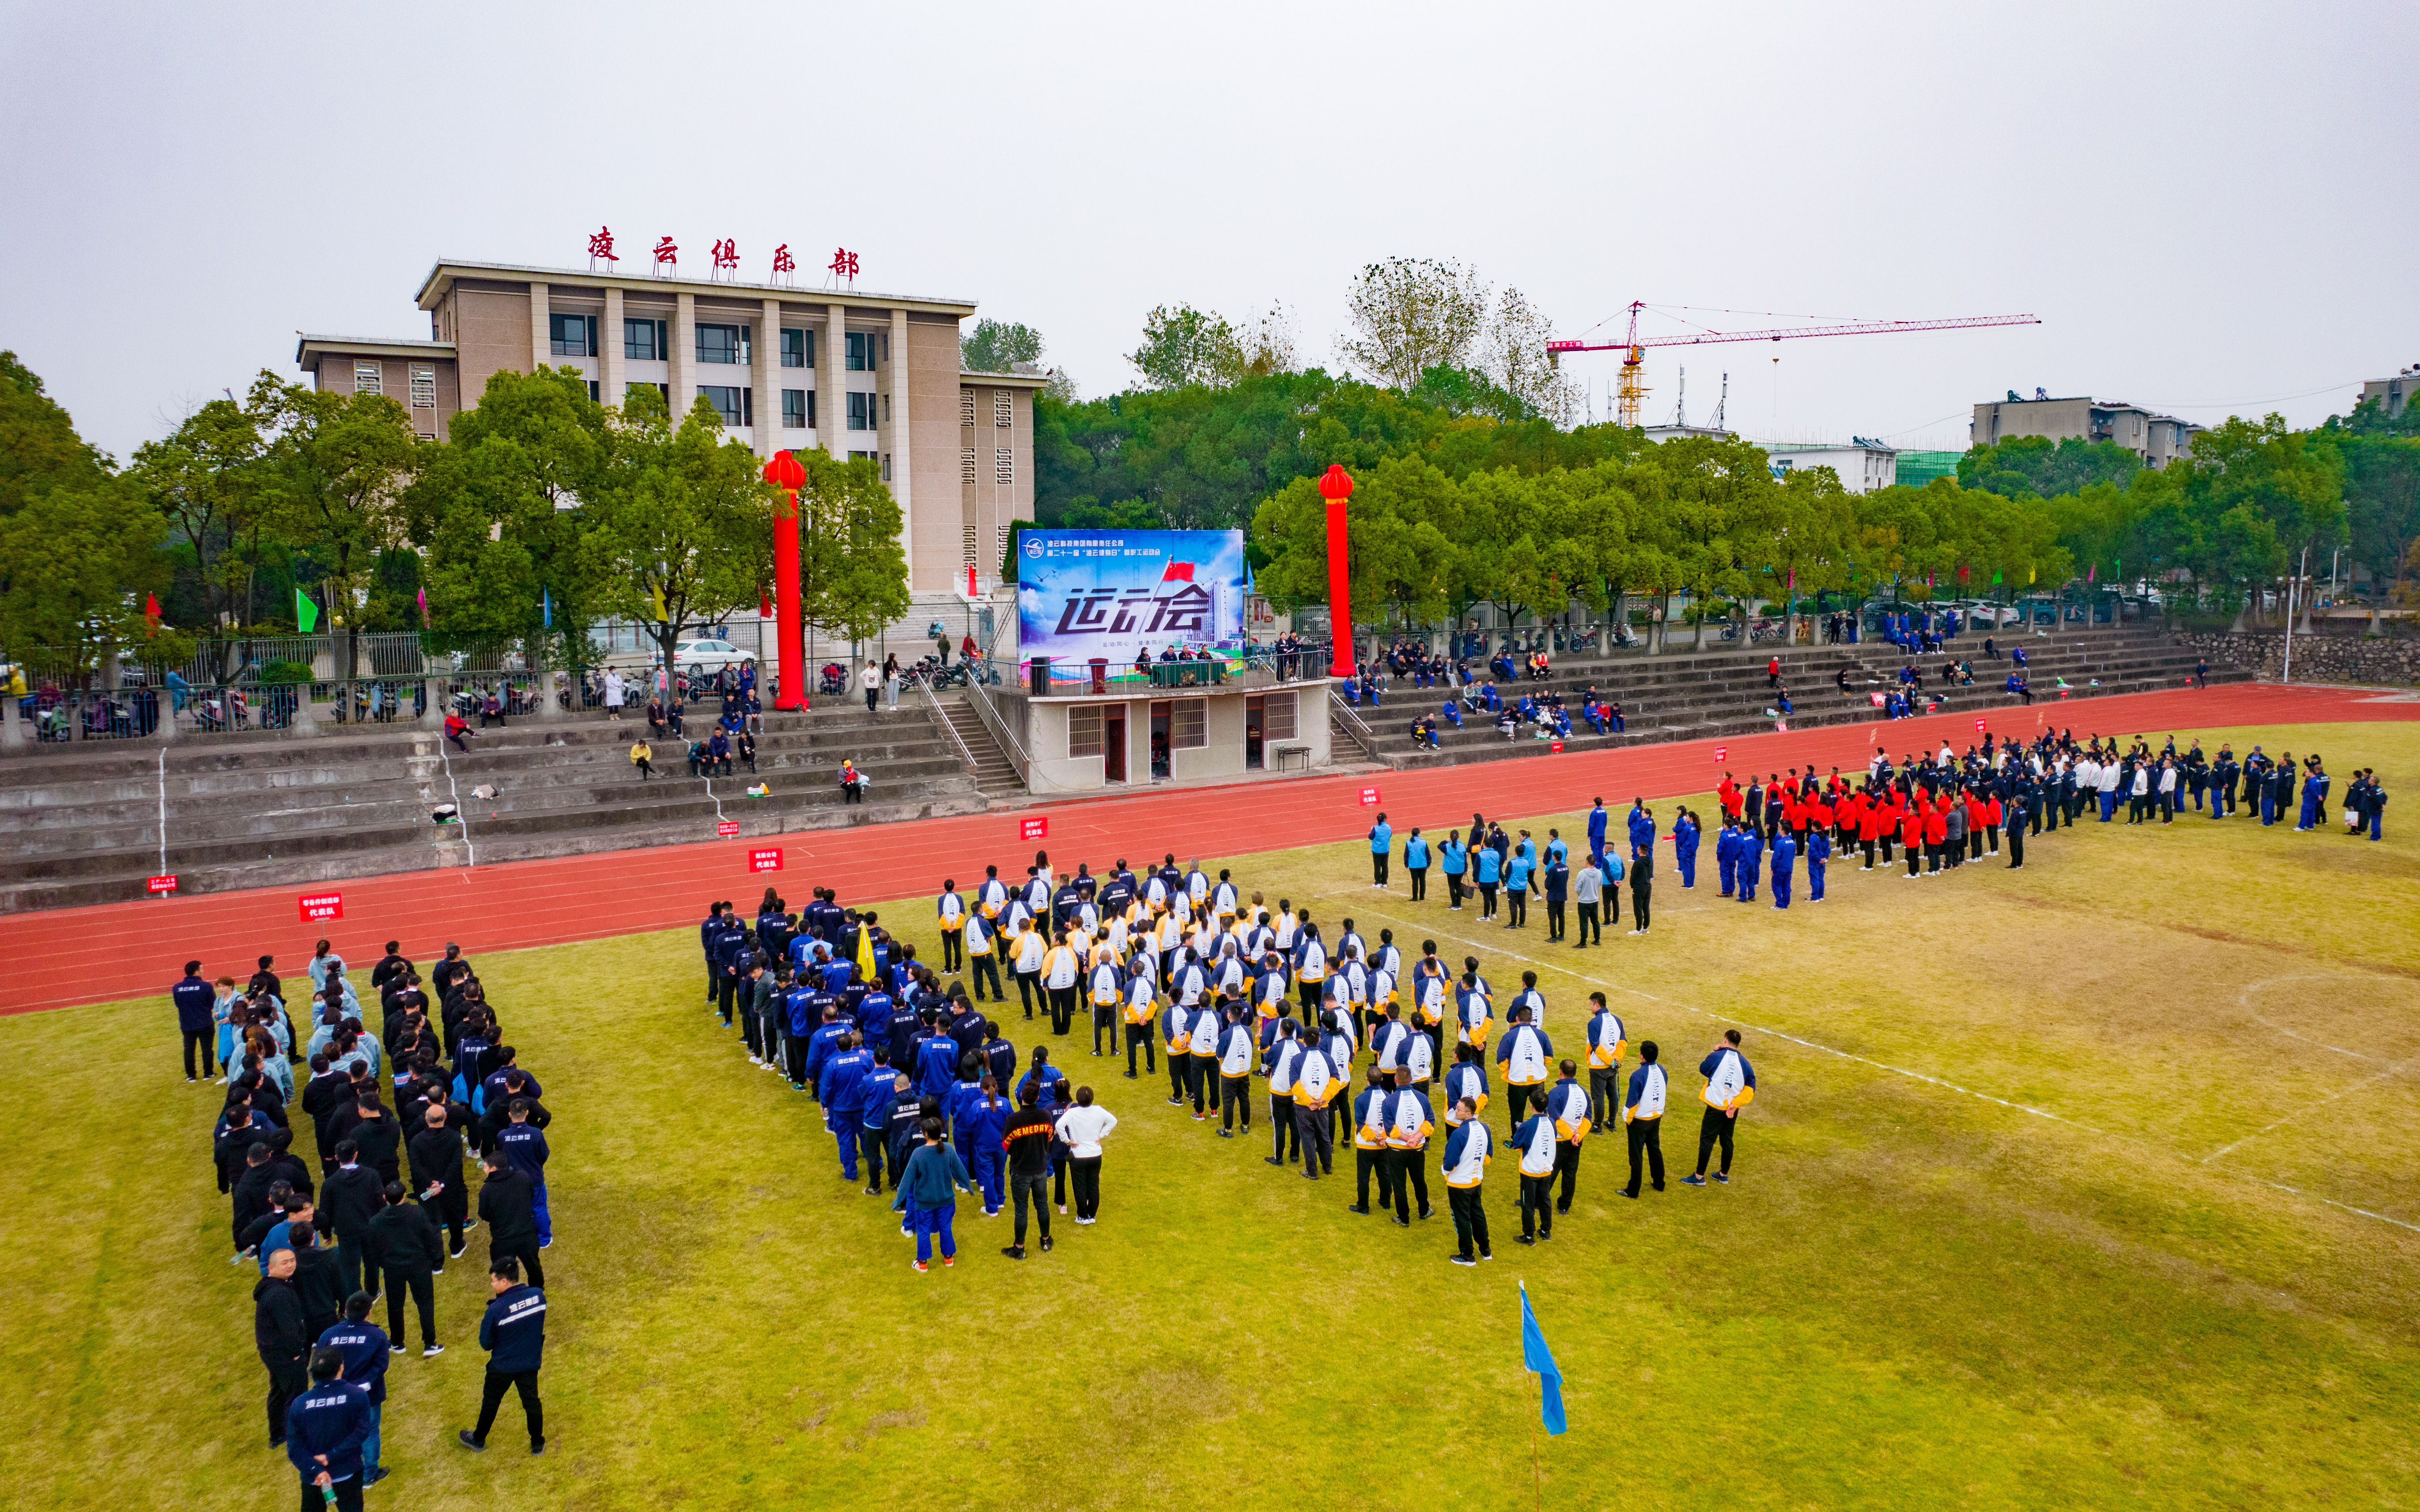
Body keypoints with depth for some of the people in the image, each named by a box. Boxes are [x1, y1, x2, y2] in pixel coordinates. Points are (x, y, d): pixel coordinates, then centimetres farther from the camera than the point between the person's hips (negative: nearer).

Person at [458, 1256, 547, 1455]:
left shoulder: (496, 1310, -29)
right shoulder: (538, 1295, -16)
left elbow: (486, 1344, -15)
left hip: (503, 1366, -3)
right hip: (531, 1363, 3)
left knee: (491, 1402, 23)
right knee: (531, 1401, 21)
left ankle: (479, 1440, 45)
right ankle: (538, 1444, 35)